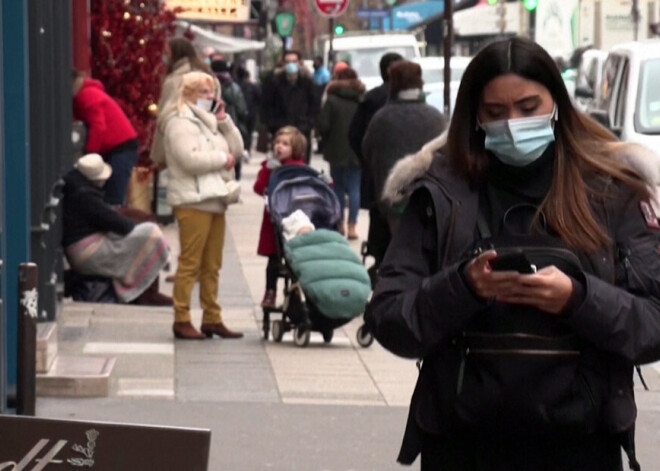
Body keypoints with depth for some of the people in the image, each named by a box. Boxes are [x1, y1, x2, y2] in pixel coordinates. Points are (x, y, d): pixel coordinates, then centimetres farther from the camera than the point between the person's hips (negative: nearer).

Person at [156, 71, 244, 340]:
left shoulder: (209, 121, 22)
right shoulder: (179, 123, -7)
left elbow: (237, 148, 16)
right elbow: (190, 159, -21)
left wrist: (224, 121, 6)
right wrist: (222, 159, -10)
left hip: (215, 199, 9)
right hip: (192, 200, -9)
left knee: (212, 265, 11)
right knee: (190, 262, -9)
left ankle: (212, 318, 16)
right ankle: (181, 320, -6)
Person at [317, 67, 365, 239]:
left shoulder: (332, 100, -7)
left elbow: (323, 126, -11)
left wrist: (327, 140, 8)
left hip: (337, 151, -1)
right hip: (357, 152, 1)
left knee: (339, 187, 14)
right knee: (354, 188, 3)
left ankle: (340, 224, 18)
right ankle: (351, 226, -4)